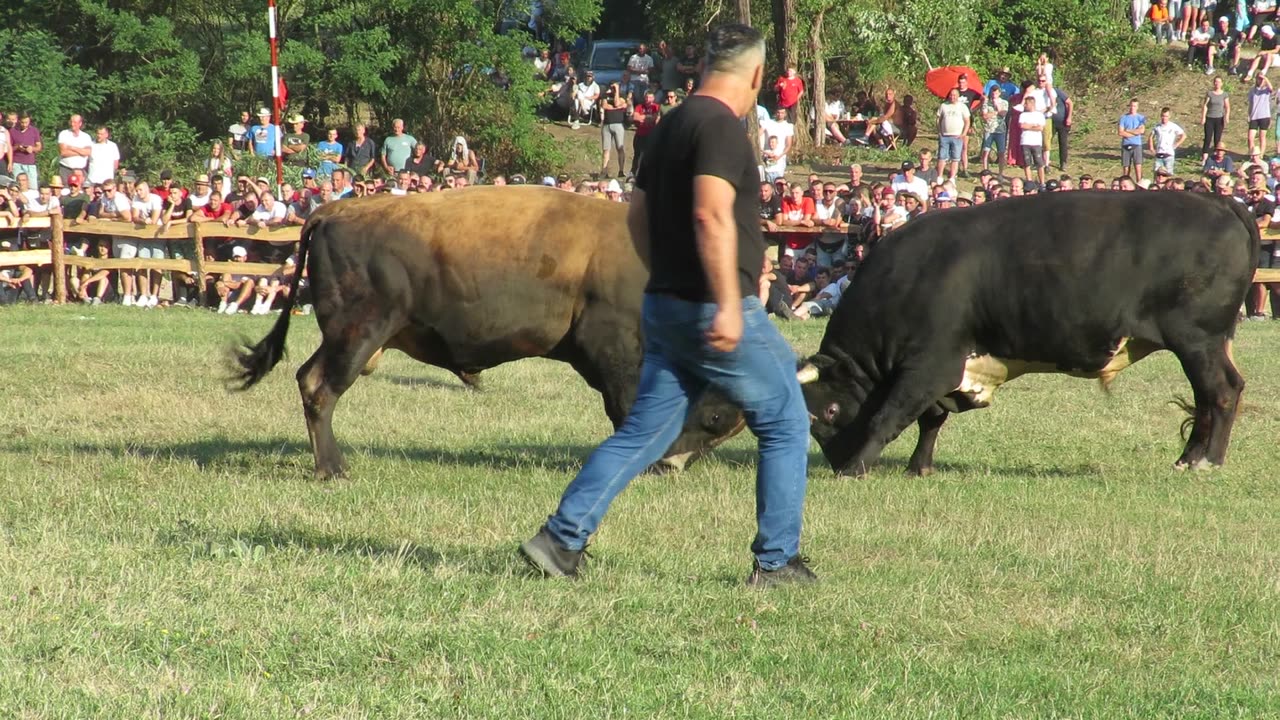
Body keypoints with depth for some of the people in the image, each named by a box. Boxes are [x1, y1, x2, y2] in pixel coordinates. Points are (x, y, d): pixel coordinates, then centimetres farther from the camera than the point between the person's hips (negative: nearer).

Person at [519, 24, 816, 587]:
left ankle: (562, 538, 1)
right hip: (715, 307, -9)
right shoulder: (721, 126, -14)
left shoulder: (672, 126, 15)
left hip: (666, 304, 9)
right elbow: (711, 214, -25)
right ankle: (776, 561, 7)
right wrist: (729, 302, -29)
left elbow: (637, 219, 22)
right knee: (785, 425, 5)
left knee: (643, 431, 10)